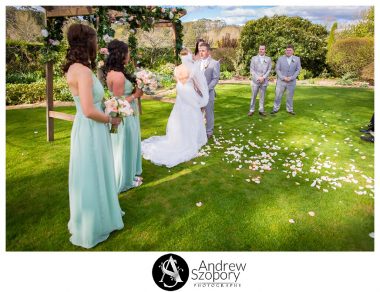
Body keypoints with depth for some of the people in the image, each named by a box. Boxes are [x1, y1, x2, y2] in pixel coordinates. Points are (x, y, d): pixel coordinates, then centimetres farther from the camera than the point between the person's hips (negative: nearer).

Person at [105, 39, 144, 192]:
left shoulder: (113, 72, 5)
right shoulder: (118, 75, -24)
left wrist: (134, 89, 3)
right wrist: (135, 95, -12)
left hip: (126, 115, 10)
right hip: (125, 117, -10)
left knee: (126, 147, 22)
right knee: (125, 148, 7)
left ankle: (128, 174, 39)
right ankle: (126, 180, 26)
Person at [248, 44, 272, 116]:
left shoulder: (268, 59, 7)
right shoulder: (254, 58, 5)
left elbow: (269, 70, 2)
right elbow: (252, 70, -1)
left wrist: (263, 77, -12)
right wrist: (258, 78, -11)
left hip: (264, 81, 1)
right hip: (255, 81, -1)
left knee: (262, 96, 5)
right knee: (253, 96, 1)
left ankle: (261, 110, 12)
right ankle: (251, 110, 9)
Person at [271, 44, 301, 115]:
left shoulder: (297, 59, 3)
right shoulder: (280, 58, 0)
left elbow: (298, 70, 2)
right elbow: (277, 69, -3)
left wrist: (291, 77, -12)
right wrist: (283, 77, -13)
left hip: (291, 82, 1)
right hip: (281, 81, -1)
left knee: (290, 97, 9)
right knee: (278, 96, 3)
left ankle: (290, 110, 20)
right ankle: (275, 109, 14)